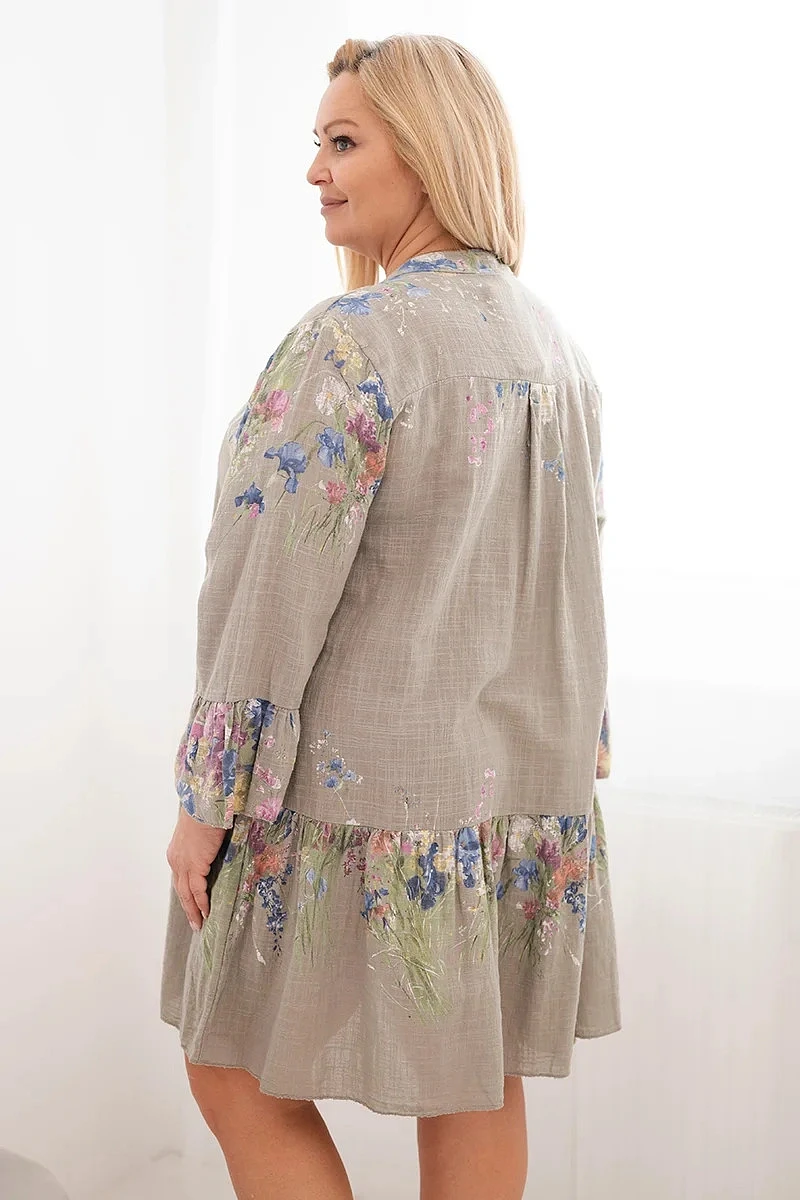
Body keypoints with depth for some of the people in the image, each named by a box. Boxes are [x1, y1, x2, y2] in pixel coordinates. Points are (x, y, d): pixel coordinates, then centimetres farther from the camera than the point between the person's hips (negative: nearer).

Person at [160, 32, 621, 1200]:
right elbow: (569, 575, 12)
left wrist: (208, 799, -11)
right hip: (525, 793, 8)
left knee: (239, 1076, 10)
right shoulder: (557, 348, 7)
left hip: (359, 788, -7)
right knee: (477, 1094, 17)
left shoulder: (353, 341, -17)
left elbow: (276, 590, -19)